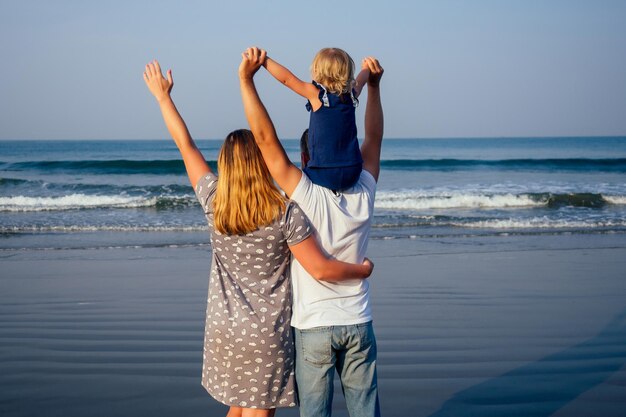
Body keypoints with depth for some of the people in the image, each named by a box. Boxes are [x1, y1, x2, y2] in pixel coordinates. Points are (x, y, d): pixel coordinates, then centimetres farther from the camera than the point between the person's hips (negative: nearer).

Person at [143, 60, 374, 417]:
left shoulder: (213, 204, -4)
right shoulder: (285, 214, -15)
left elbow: (186, 145, 6)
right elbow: (320, 269, -15)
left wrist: (163, 96, 16)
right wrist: (363, 269, 2)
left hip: (223, 332, 4)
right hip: (267, 336, -4)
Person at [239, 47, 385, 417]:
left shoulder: (307, 196, -16)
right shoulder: (364, 194, -5)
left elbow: (266, 138, -18)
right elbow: (374, 139, 11)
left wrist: (246, 78, -15)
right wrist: (374, 85, 19)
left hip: (314, 327, -3)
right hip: (358, 324, 4)